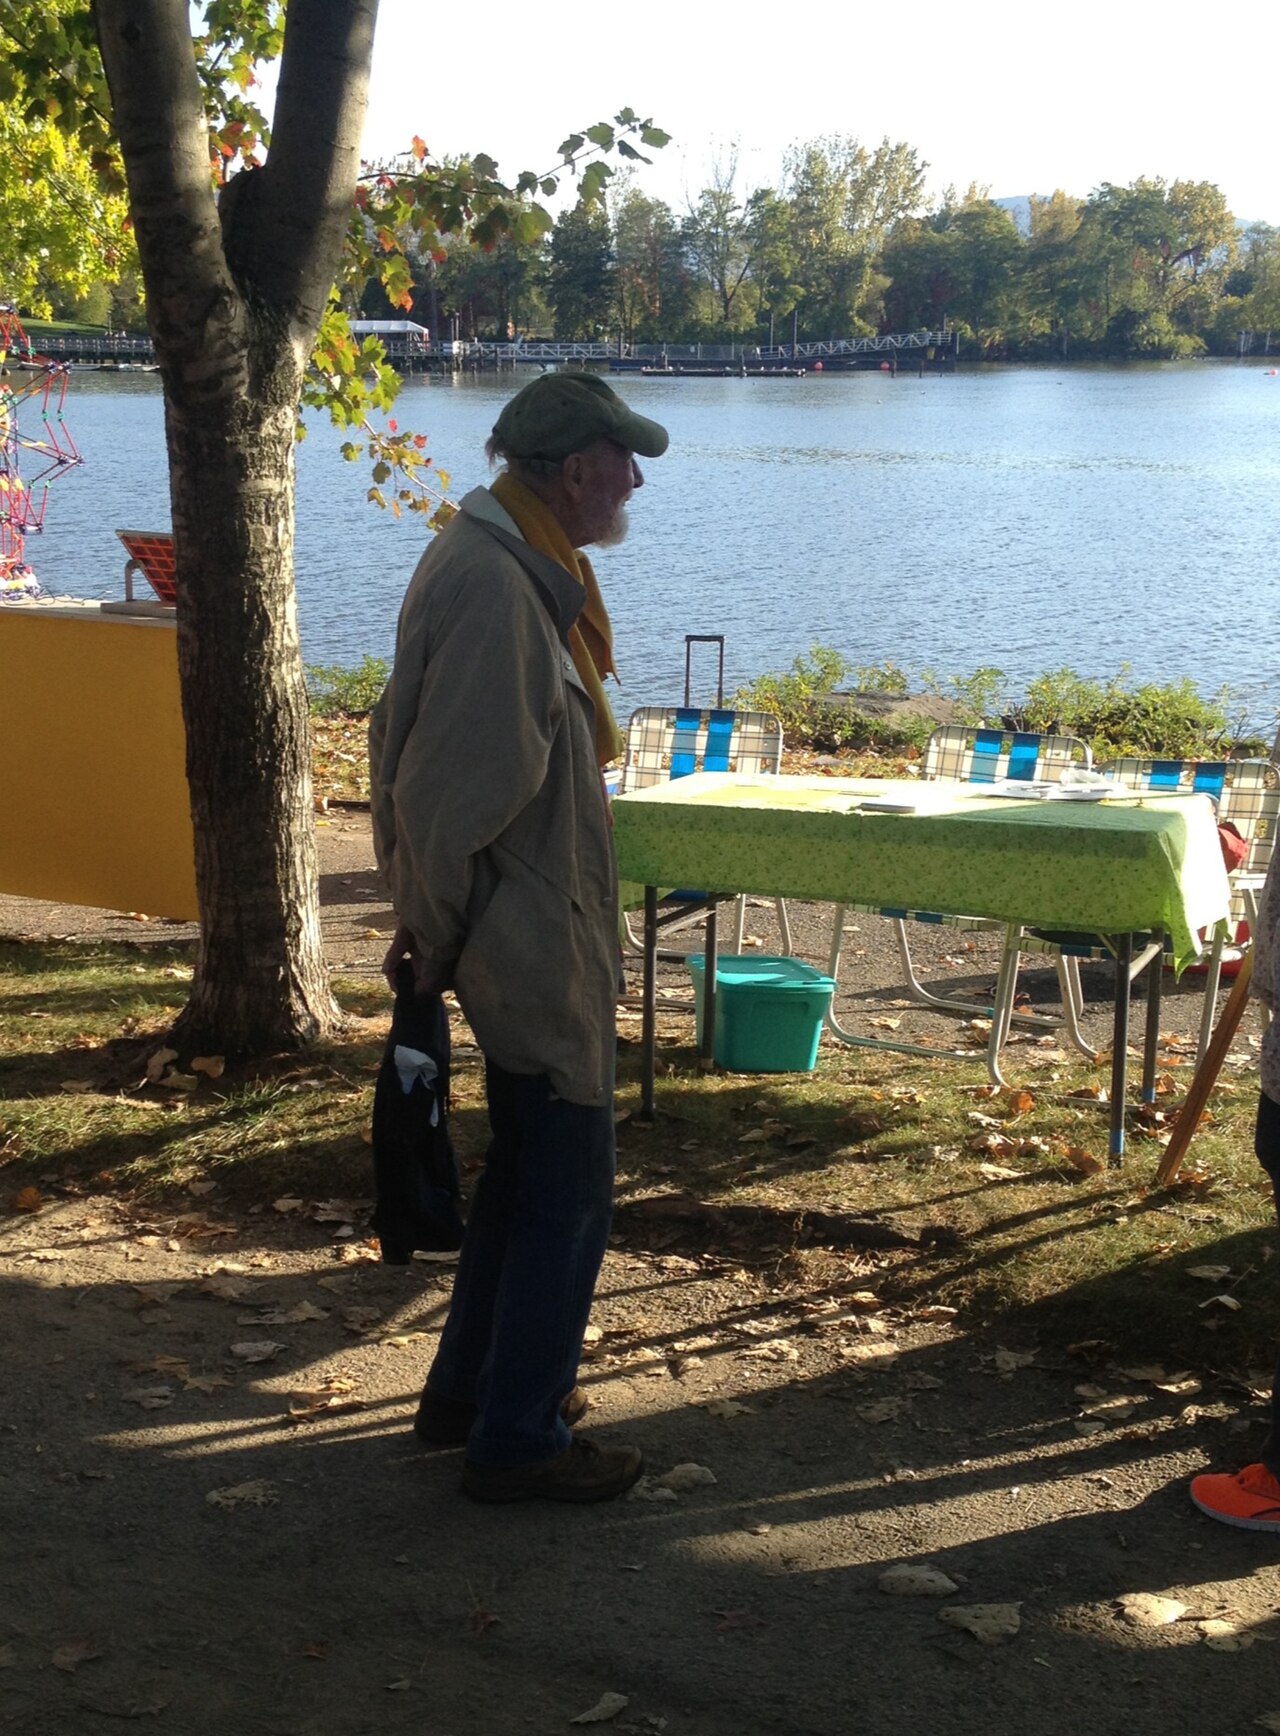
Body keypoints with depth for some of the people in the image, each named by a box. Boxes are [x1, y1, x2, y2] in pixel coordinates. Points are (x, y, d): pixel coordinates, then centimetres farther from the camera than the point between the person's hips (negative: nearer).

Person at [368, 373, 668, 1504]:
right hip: (532, 945, -11)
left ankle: (472, 1388, 35)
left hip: (535, 934, 11)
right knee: (568, 1190, 0)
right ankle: (516, 1441, 13)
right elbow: (448, 790, -24)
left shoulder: (520, 566, 10)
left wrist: (431, 922, 18)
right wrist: (435, 933, -12)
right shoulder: (492, 587, -23)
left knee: (527, 1167, 21)